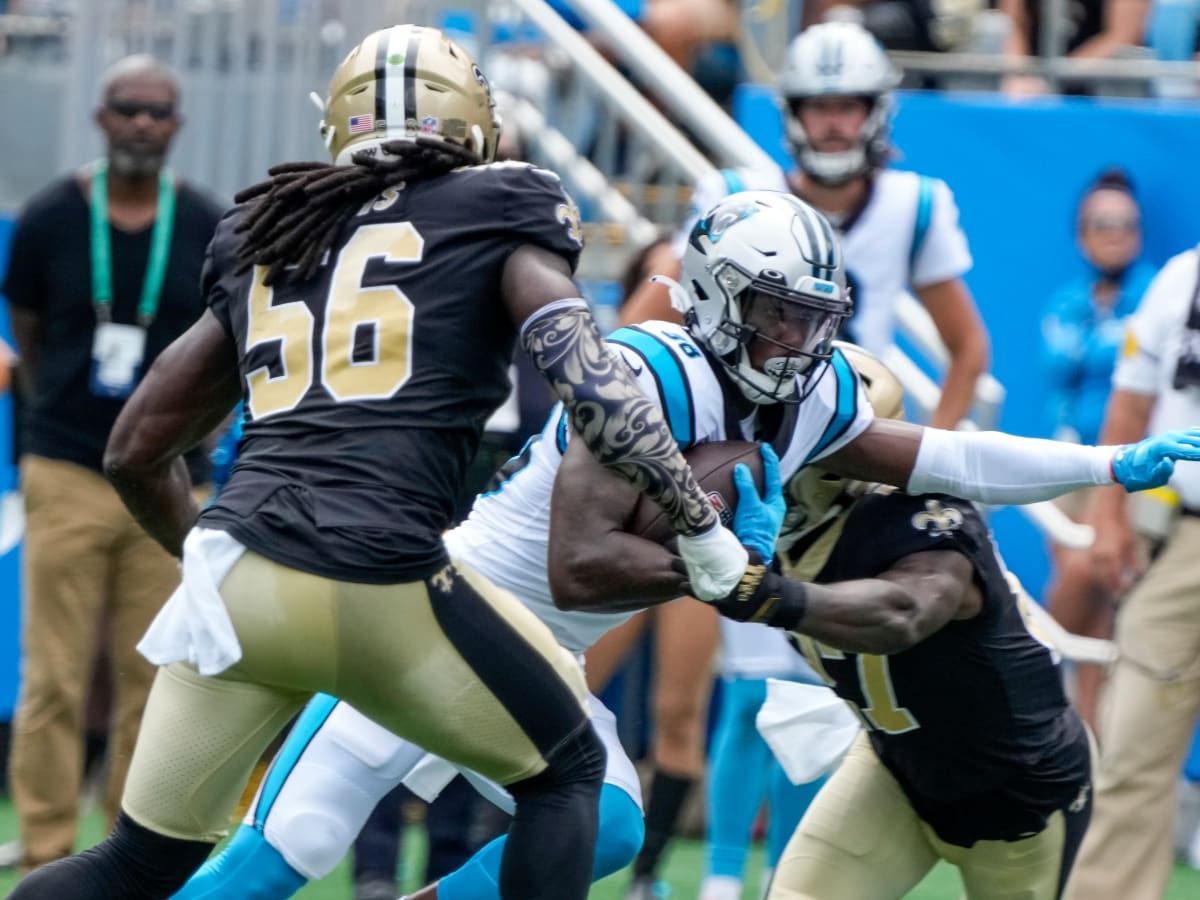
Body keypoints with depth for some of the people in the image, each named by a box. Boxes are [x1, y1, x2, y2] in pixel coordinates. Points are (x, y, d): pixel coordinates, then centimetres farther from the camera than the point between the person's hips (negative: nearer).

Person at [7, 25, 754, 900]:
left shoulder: (263, 240, 24)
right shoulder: (499, 214, 10)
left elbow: (137, 450, 29)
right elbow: (590, 384, -6)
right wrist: (702, 525, 4)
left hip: (234, 587, 5)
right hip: (378, 589, -4)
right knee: (567, 772, 20)